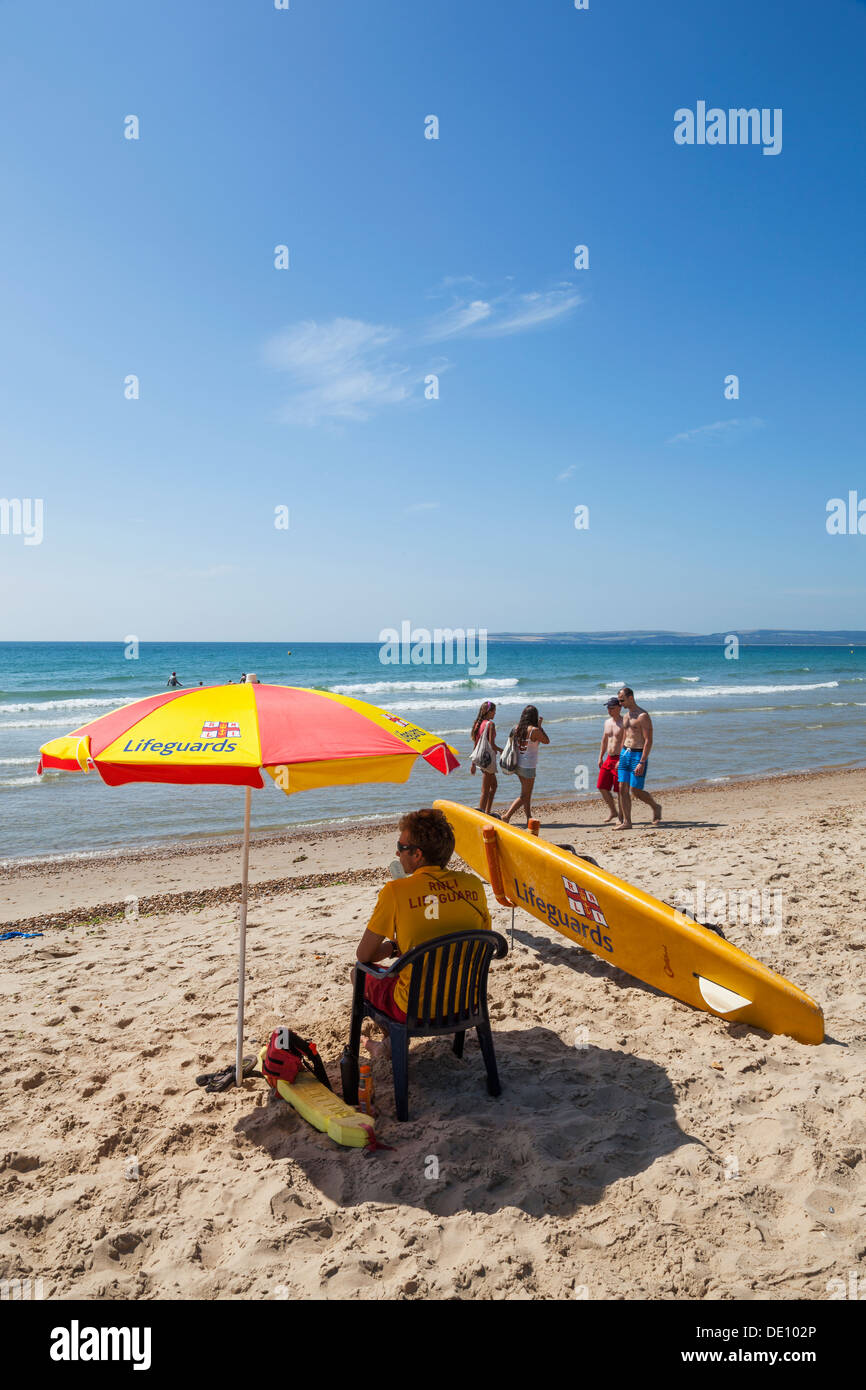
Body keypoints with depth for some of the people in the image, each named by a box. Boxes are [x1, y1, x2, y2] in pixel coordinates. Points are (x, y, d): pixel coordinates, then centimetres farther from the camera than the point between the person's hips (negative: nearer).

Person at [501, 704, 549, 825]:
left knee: (527, 794, 19)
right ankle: (507, 816, -6)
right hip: (529, 766, -7)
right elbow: (547, 741, -2)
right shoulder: (534, 730, -17)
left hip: (518, 765, 7)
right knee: (524, 796, 1)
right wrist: (540, 726, 2)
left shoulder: (517, 728, 1)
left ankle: (529, 819, 25)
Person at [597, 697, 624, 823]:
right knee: (602, 787, 5)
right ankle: (613, 812, 21)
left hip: (620, 759, -7)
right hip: (608, 759, 7)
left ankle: (620, 816, 10)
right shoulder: (607, 722, 13)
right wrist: (600, 757, 18)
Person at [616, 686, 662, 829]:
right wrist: (620, 758, 20)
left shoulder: (643, 716, -12)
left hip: (639, 754, -7)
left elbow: (648, 741, -17)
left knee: (635, 790, -7)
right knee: (622, 789, -1)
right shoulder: (625, 716, 14)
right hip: (625, 753, 7)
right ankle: (626, 822, 3)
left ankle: (656, 807, 20)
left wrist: (642, 762, -22)